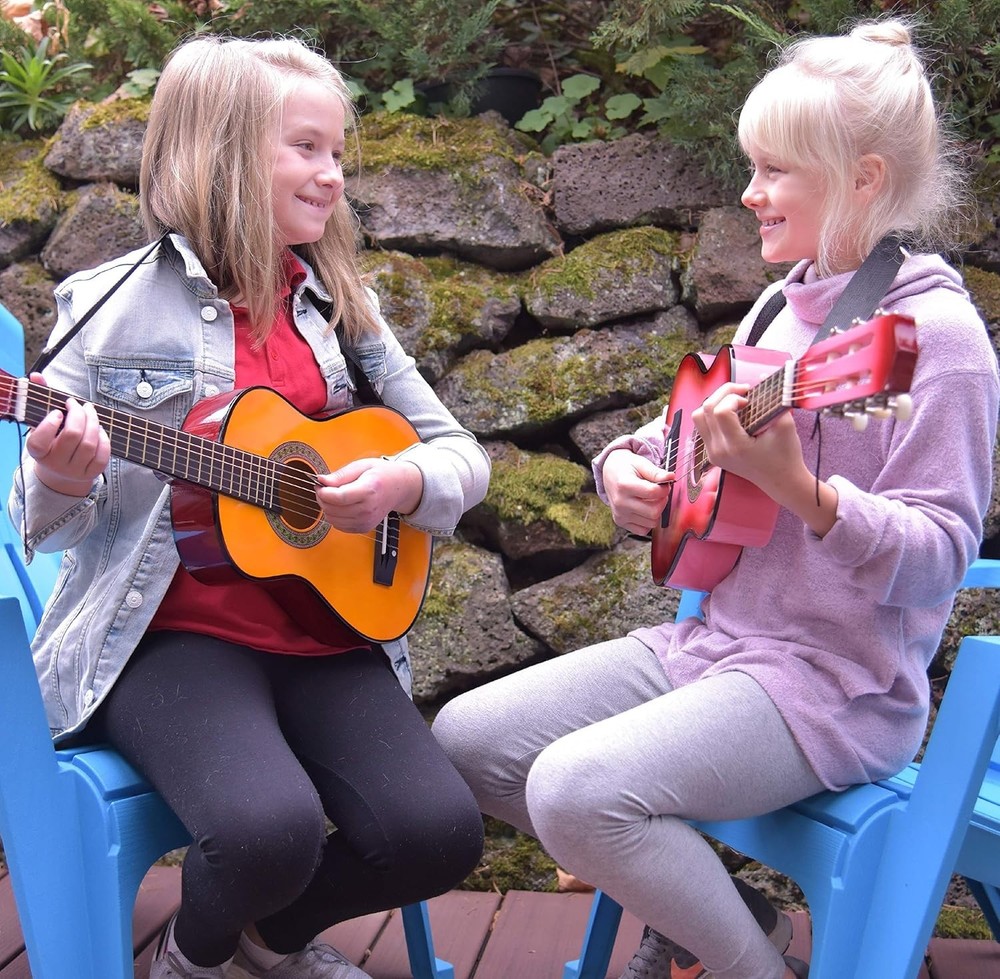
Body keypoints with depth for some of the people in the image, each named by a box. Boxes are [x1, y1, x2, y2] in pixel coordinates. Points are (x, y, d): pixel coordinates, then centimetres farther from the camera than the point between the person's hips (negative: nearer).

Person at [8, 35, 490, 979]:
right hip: (173, 630, -4)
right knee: (269, 827, -30)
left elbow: (463, 456, 13)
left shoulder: (338, 306, 9)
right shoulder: (113, 307, -2)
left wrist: (402, 481, -10)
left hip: (325, 627, 4)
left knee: (439, 831, -17)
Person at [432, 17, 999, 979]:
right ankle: (692, 901, 15)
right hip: (712, 637, 9)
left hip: (832, 681, -8)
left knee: (576, 787, -29)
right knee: (465, 739, 2)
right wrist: (629, 463, 2)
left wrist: (797, 486, -34)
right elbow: (701, 432, 23)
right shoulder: (785, 301, 12)